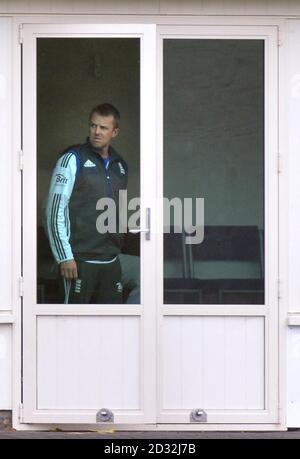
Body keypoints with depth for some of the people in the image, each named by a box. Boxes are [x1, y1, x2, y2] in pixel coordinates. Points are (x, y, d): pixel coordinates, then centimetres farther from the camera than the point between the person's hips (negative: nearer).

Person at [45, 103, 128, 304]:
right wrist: (64, 257, -13)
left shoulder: (121, 166, 13)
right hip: (80, 260, -5)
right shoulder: (73, 159, -4)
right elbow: (55, 211, -8)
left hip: (112, 262, 6)